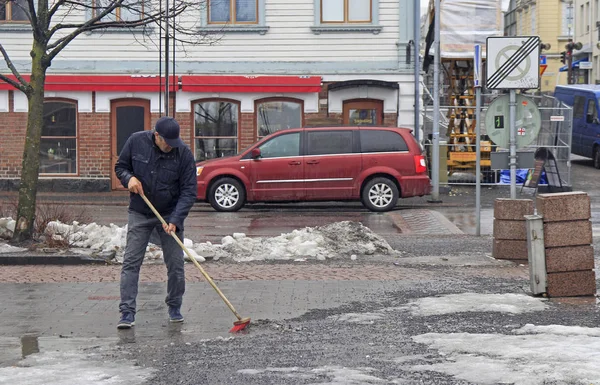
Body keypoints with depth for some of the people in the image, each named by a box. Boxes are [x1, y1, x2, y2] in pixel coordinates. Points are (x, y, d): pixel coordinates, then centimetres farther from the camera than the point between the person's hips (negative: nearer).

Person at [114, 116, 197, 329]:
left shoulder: (184, 154, -14)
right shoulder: (136, 141, -10)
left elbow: (188, 192, -13)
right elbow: (120, 166, 6)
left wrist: (175, 221, -22)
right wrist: (129, 178, -17)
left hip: (170, 215, 0)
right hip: (139, 214, 1)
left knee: (175, 264, 1)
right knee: (131, 262, -7)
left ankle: (174, 308, 20)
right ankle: (127, 312, -6)